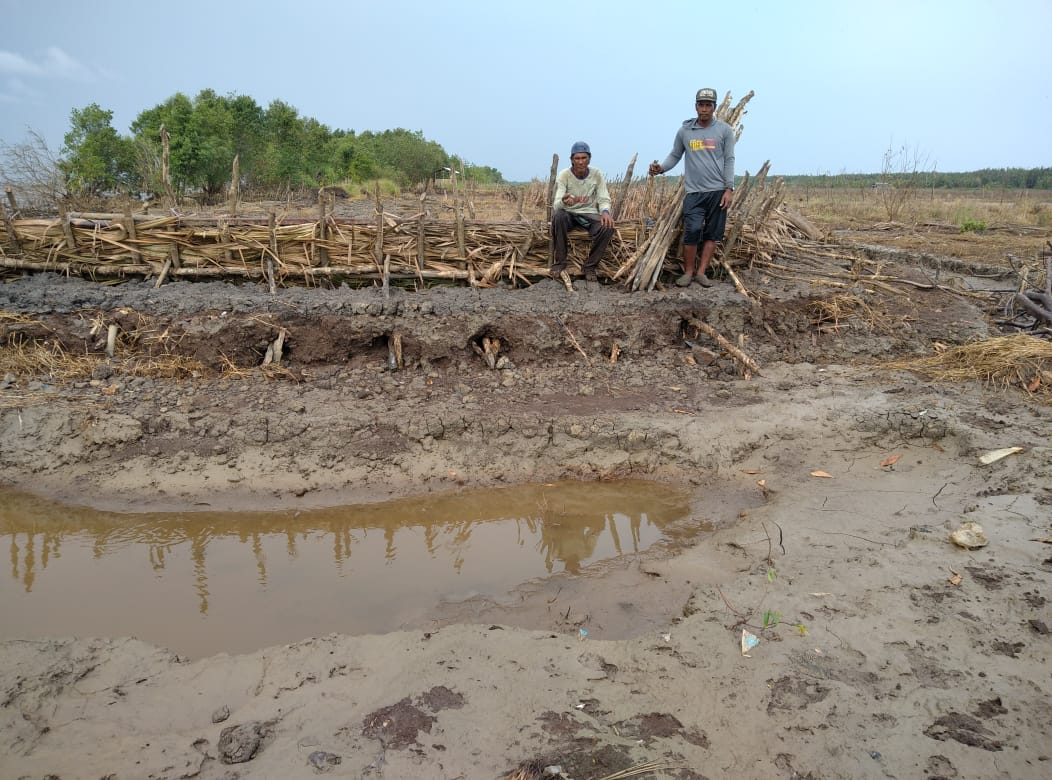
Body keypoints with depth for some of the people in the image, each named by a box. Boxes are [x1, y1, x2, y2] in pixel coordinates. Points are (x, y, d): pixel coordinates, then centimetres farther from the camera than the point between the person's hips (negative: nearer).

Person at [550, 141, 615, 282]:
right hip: (569, 213, -1)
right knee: (557, 216, -36)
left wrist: (605, 211, -32)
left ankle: (590, 267, -11)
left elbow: (604, 199, -7)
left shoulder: (597, 174, -8)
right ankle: (560, 262, -21)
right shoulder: (564, 175, -14)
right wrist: (564, 202, -49)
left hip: (589, 214, 1)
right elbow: (556, 204, -23)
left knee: (608, 227, -30)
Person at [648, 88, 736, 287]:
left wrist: (729, 189, -5)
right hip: (694, 191, 0)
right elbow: (674, 156, 11)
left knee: (712, 234, 2)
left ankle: (701, 272, 9)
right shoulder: (684, 131, 7)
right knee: (692, 232, -10)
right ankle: (688, 272, 3)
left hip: (718, 190, 1)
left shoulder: (724, 130, 4)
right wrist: (661, 168, -10)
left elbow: (729, 160, 2)